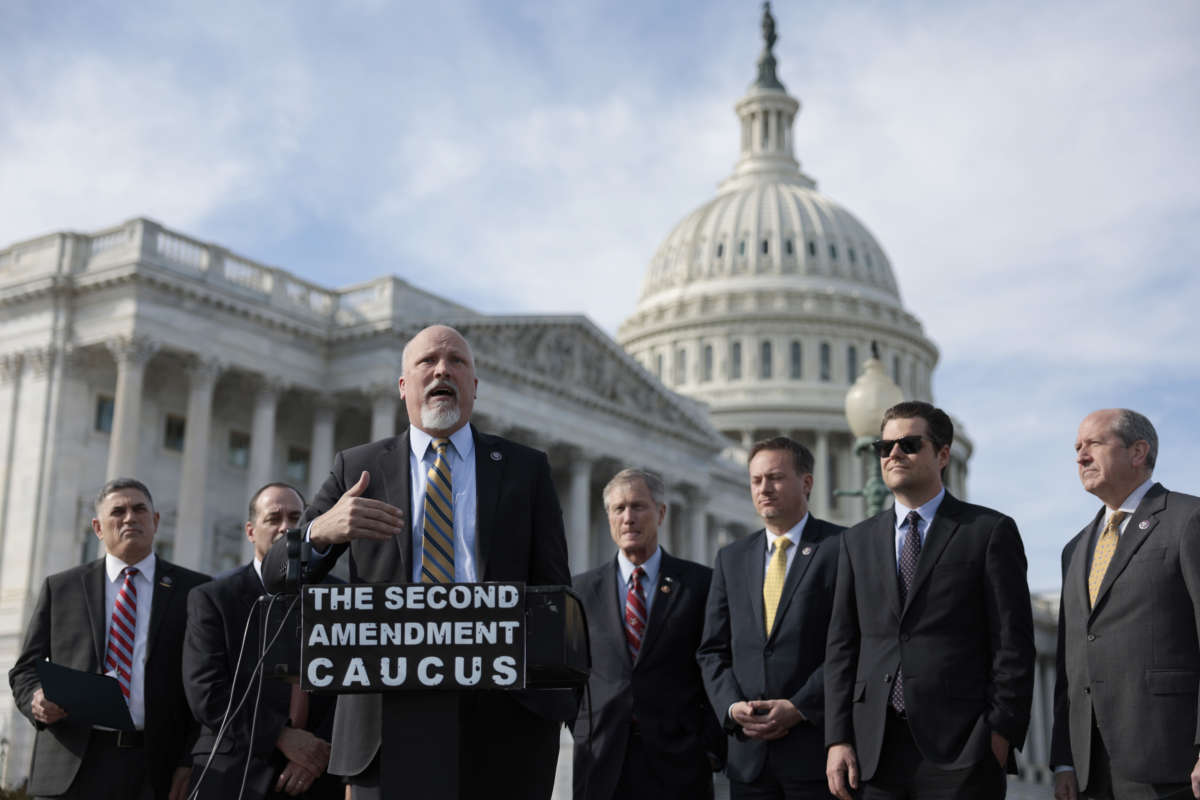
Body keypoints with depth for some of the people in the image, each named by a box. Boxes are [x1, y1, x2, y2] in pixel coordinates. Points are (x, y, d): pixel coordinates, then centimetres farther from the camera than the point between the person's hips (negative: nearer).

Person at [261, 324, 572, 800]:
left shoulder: (526, 469, 11)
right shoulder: (357, 469, 10)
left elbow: (554, 591, 7)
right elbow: (277, 576, 5)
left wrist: (568, 703, -3)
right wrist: (321, 532, -18)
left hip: (504, 707, 0)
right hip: (391, 709, 0)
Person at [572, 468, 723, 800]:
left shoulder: (700, 583, 4)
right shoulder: (583, 589, 10)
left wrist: (713, 746, -4)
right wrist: (583, 731, 4)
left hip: (676, 760, -1)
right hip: (601, 762, 2)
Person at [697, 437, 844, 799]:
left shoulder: (841, 548, -1)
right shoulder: (731, 558, 15)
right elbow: (712, 650, 14)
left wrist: (800, 708, -13)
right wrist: (732, 706, -4)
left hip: (817, 750, -4)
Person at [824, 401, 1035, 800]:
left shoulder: (991, 531, 3)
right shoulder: (858, 540, 15)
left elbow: (1014, 643, -2)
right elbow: (842, 646, 11)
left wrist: (1001, 734, -8)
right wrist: (838, 738, 3)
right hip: (876, 750, 4)